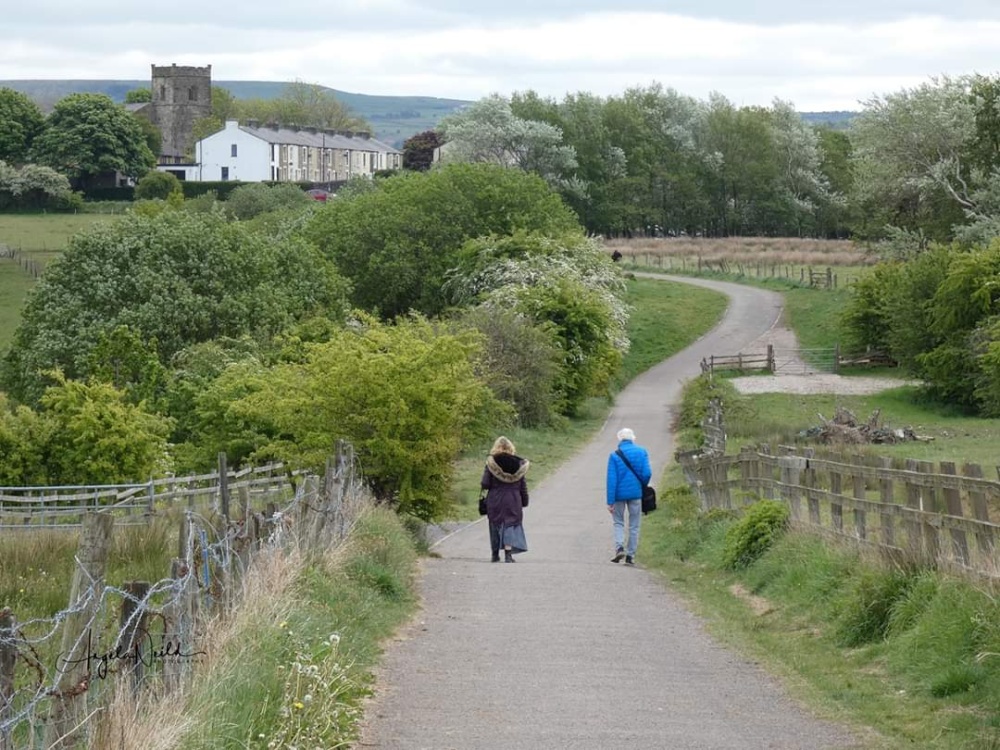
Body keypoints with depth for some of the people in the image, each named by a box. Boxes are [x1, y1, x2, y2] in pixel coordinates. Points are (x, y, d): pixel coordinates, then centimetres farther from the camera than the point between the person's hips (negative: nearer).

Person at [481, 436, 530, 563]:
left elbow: (485, 484, -11)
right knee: (511, 524, 3)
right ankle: (508, 553, -11)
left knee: (495, 524, 12)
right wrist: (524, 502, 12)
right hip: (513, 499, 0)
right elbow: (523, 486, 3)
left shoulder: (491, 463, -7)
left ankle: (495, 554, 19)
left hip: (495, 499, 0)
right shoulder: (517, 463, -1)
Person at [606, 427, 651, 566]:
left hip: (619, 494, -1)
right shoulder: (642, 452, -2)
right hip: (636, 493, 1)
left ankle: (619, 547, -8)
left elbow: (612, 480, -9)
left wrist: (610, 502, -8)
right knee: (634, 526, 10)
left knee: (618, 522, 14)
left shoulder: (614, 456, -6)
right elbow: (647, 473, -7)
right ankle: (630, 555, 9)